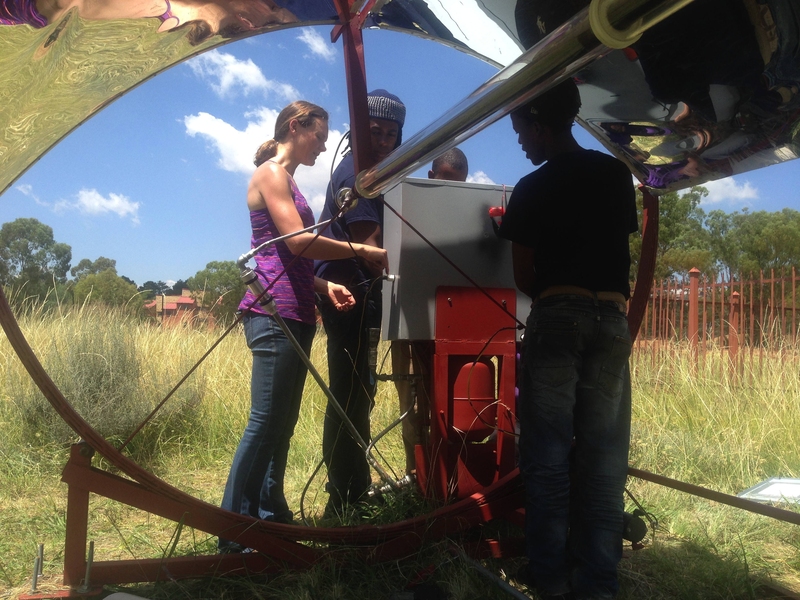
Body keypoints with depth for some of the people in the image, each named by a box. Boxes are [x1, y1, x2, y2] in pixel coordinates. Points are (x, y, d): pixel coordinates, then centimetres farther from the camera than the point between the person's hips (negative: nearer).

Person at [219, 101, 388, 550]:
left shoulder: (288, 181, 25)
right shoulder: (271, 173, -3)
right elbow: (298, 240, -16)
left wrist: (325, 287, 8)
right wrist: (362, 251, -10)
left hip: (296, 315, 10)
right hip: (275, 312, -10)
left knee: (283, 421, 12)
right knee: (266, 421, -8)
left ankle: (270, 513, 22)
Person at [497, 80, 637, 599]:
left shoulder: (531, 188, -1)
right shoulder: (617, 173, 12)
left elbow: (524, 277, 1)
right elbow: (624, 243, 16)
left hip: (556, 317, -4)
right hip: (611, 318, 4)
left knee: (548, 451, 3)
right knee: (603, 452, 6)